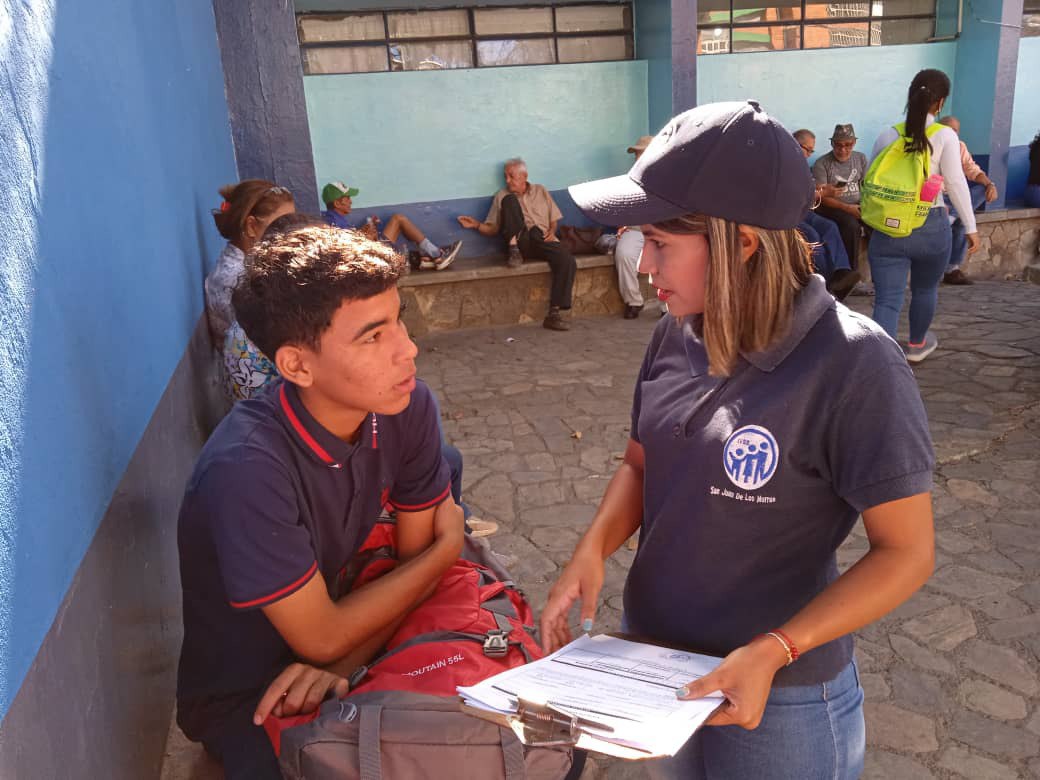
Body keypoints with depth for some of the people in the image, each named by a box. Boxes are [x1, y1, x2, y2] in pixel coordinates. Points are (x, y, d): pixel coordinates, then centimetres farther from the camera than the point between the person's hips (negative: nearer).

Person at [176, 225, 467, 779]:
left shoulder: (408, 408, -16)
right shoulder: (247, 468, -33)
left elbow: (413, 560, -6)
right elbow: (322, 638, -22)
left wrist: (344, 661, -22)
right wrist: (448, 546, -13)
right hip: (243, 696, -4)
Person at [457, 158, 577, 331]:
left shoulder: (541, 191, 20)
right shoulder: (502, 196, 14)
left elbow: (554, 219, 20)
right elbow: (492, 229, 11)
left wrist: (551, 231, -2)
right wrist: (476, 225, -8)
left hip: (544, 240, 2)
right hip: (521, 240, -2)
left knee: (567, 262, -30)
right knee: (510, 200, -22)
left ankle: (554, 313, -29)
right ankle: (513, 249, -27)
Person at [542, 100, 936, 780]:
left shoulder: (853, 366, -23)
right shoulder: (677, 337, -7)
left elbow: (906, 553, -17)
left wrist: (772, 652, -25)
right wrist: (593, 550, -12)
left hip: (781, 698, -5)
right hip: (650, 651, 6)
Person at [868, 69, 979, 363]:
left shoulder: (887, 135, 5)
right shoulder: (945, 136, -4)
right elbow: (956, 183, -8)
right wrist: (970, 227, -2)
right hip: (931, 227, -1)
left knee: (886, 301, -3)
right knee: (925, 290, 23)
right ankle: (917, 345, 44)